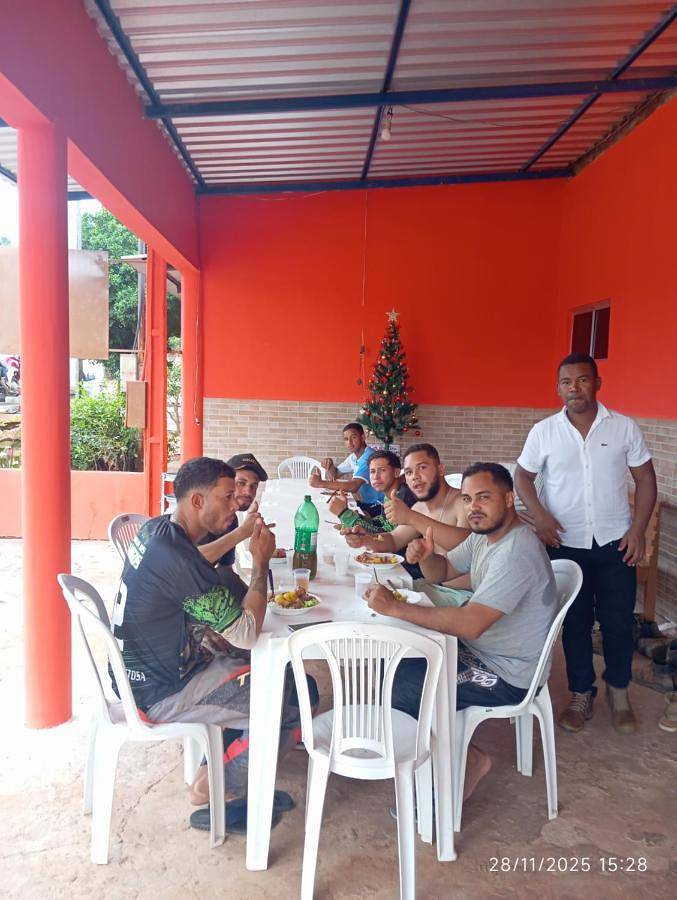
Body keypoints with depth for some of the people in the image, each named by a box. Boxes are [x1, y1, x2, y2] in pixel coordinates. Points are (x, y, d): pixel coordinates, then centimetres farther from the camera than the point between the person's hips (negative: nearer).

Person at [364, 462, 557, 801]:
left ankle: (467, 760, 8)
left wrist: (394, 607, -33)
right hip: (482, 651, 10)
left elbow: (470, 623, -35)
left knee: (399, 688, -12)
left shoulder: (516, 552, -28)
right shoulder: (486, 534, 4)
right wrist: (425, 555, -11)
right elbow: (441, 572, 14)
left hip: (507, 675, -10)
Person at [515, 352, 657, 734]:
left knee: (618, 621, 9)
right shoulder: (544, 432, -4)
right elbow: (523, 477, 4)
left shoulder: (625, 427, -4)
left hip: (615, 544, 0)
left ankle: (619, 691, 33)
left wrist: (638, 529, -6)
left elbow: (646, 478, 2)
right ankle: (582, 694, 29)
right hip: (565, 545, 0)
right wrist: (539, 515, -11)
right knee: (575, 623, 11)